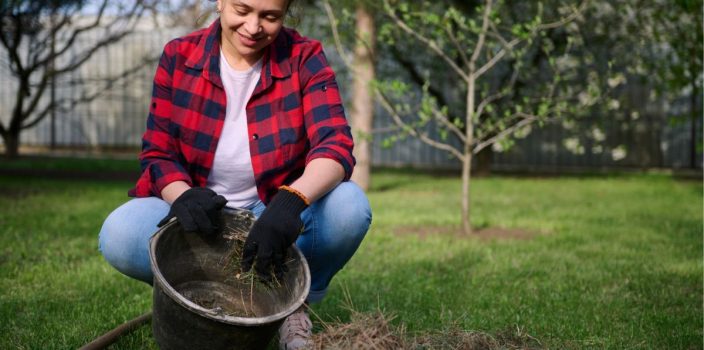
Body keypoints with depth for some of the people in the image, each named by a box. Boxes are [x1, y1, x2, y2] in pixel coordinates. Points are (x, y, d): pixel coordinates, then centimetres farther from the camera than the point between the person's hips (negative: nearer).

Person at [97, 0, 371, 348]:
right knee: (119, 235, -29)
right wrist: (182, 194, -30)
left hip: (274, 219, 0)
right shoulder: (179, 57, -5)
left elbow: (336, 144, -20)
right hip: (200, 217, 1)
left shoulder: (304, 59, -8)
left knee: (349, 205, -30)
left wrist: (291, 201, -42)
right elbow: (157, 153, -5)